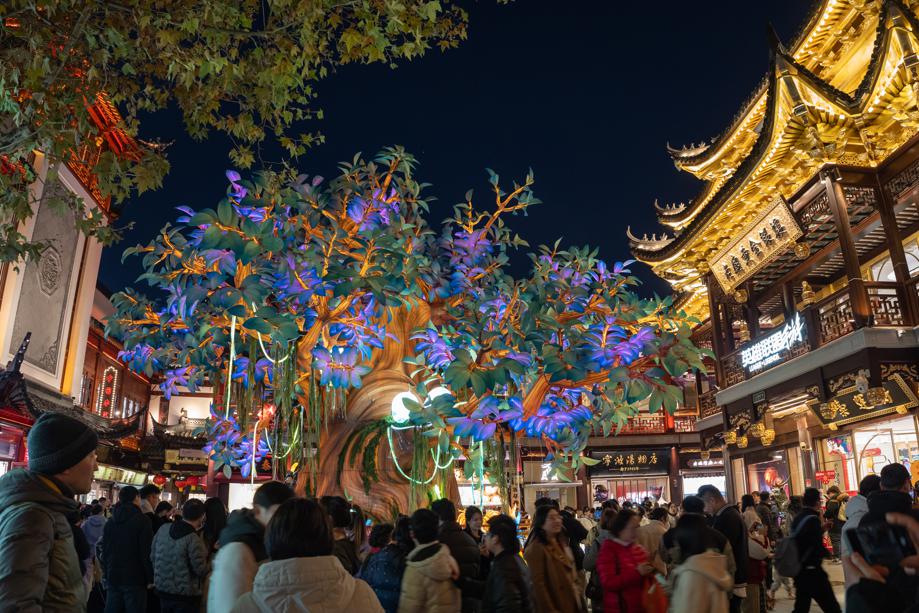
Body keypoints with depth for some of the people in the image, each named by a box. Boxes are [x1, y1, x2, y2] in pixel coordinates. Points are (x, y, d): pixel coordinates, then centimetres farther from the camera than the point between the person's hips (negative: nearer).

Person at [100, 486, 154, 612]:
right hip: (135, 578, -6)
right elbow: (147, 552, -14)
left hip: (113, 578, 6)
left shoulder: (110, 522, 10)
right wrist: (150, 578, -7)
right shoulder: (142, 520, -10)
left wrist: (106, 574, 21)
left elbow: (105, 550, 14)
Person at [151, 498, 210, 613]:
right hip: (186, 595, -6)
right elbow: (201, 570, -20)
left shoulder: (163, 530, -3)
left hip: (162, 590, 6)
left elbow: (153, 557, 7)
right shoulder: (194, 540, -23)